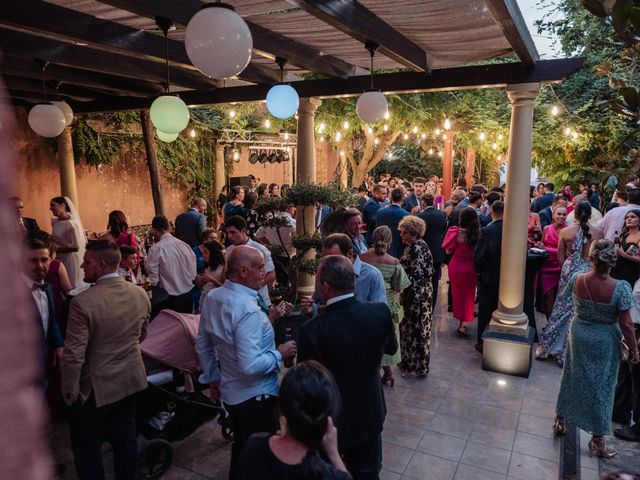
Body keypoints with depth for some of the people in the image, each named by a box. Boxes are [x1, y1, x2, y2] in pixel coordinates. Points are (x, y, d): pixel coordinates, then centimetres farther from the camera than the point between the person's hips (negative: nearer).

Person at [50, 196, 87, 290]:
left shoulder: (71, 224, -18)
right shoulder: (54, 222, 3)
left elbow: (75, 247, -21)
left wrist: (57, 249, -17)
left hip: (70, 260, -7)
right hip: (58, 259, 7)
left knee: (72, 285, 3)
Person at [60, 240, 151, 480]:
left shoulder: (82, 302, -25)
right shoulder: (140, 294, -7)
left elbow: (73, 355, -21)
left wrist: (70, 392, -7)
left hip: (95, 387, -5)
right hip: (131, 379, 5)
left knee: (87, 448, 15)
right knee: (126, 438, 21)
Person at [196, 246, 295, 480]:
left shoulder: (212, 297, -3)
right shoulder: (248, 309, -29)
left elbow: (202, 346, 7)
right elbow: (250, 366, -32)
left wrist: (213, 378, 17)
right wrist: (280, 353, -17)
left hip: (229, 391, 8)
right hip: (256, 396, -8)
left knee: (241, 448, 28)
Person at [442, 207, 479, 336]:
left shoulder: (456, 232, -15)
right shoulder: (478, 233, -15)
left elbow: (448, 251, -9)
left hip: (455, 267, 1)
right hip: (470, 268, 0)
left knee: (457, 293, 20)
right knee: (467, 294, 15)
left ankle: (460, 319, 33)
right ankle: (462, 325, 17)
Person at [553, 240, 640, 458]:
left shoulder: (577, 279, -15)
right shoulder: (621, 288, -24)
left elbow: (566, 295, 7)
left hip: (578, 336, 3)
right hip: (605, 342, -2)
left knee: (571, 378, 20)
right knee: (601, 387, 12)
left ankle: (560, 420, 36)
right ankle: (597, 440, 25)